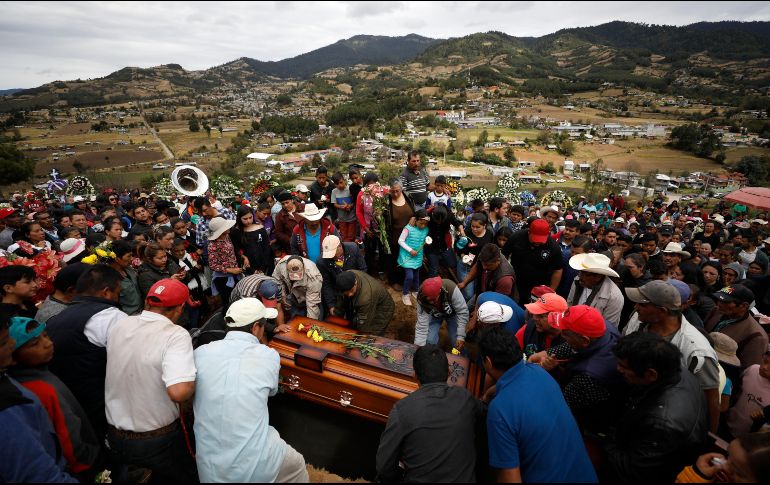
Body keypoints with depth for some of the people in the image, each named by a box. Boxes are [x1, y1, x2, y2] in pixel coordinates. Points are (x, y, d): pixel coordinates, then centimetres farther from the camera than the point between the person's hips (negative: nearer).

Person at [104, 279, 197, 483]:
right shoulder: (176, 335, -26)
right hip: (158, 442, -5)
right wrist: (193, 382, -16)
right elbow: (179, 392, -36)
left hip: (115, 438, 6)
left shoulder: (119, 325, -7)